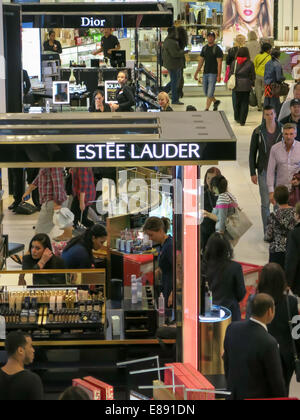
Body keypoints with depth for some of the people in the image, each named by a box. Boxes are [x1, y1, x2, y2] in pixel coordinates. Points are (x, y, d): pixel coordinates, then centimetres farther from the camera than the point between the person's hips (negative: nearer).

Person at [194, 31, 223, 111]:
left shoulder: (217, 49, -6)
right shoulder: (204, 48, 12)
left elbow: (219, 63, -10)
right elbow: (201, 61, 16)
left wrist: (219, 76, -16)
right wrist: (196, 73, 13)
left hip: (213, 73, -6)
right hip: (205, 73, 6)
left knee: (210, 93, -9)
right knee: (206, 92, 11)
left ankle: (207, 109, -3)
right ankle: (215, 102, 34)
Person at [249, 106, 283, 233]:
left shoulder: (282, 130, -3)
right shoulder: (258, 132, -4)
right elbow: (252, 153, 2)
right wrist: (253, 173, -2)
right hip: (264, 171, -1)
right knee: (265, 203, 1)